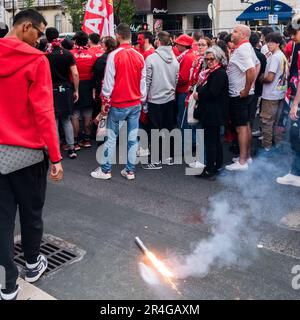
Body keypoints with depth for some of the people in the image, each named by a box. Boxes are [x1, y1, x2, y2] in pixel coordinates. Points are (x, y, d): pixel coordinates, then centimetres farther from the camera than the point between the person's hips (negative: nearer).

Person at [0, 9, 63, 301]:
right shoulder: (36, 60, -12)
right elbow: (43, 112, -16)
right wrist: (55, 156, -14)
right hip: (27, 151, -3)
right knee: (31, 211, 15)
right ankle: (33, 264, 36)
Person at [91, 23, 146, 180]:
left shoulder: (114, 55, -11)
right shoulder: (139, 56, 2)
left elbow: (108, 82, -11)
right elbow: (143, 82, 6)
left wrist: (105, 102, -2)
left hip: (118, 104, -4)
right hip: (135, 104, 4)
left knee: (111, 137, 6)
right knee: (132, 137, 8)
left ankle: (105, 170, 14)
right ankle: (130, 170, 14)